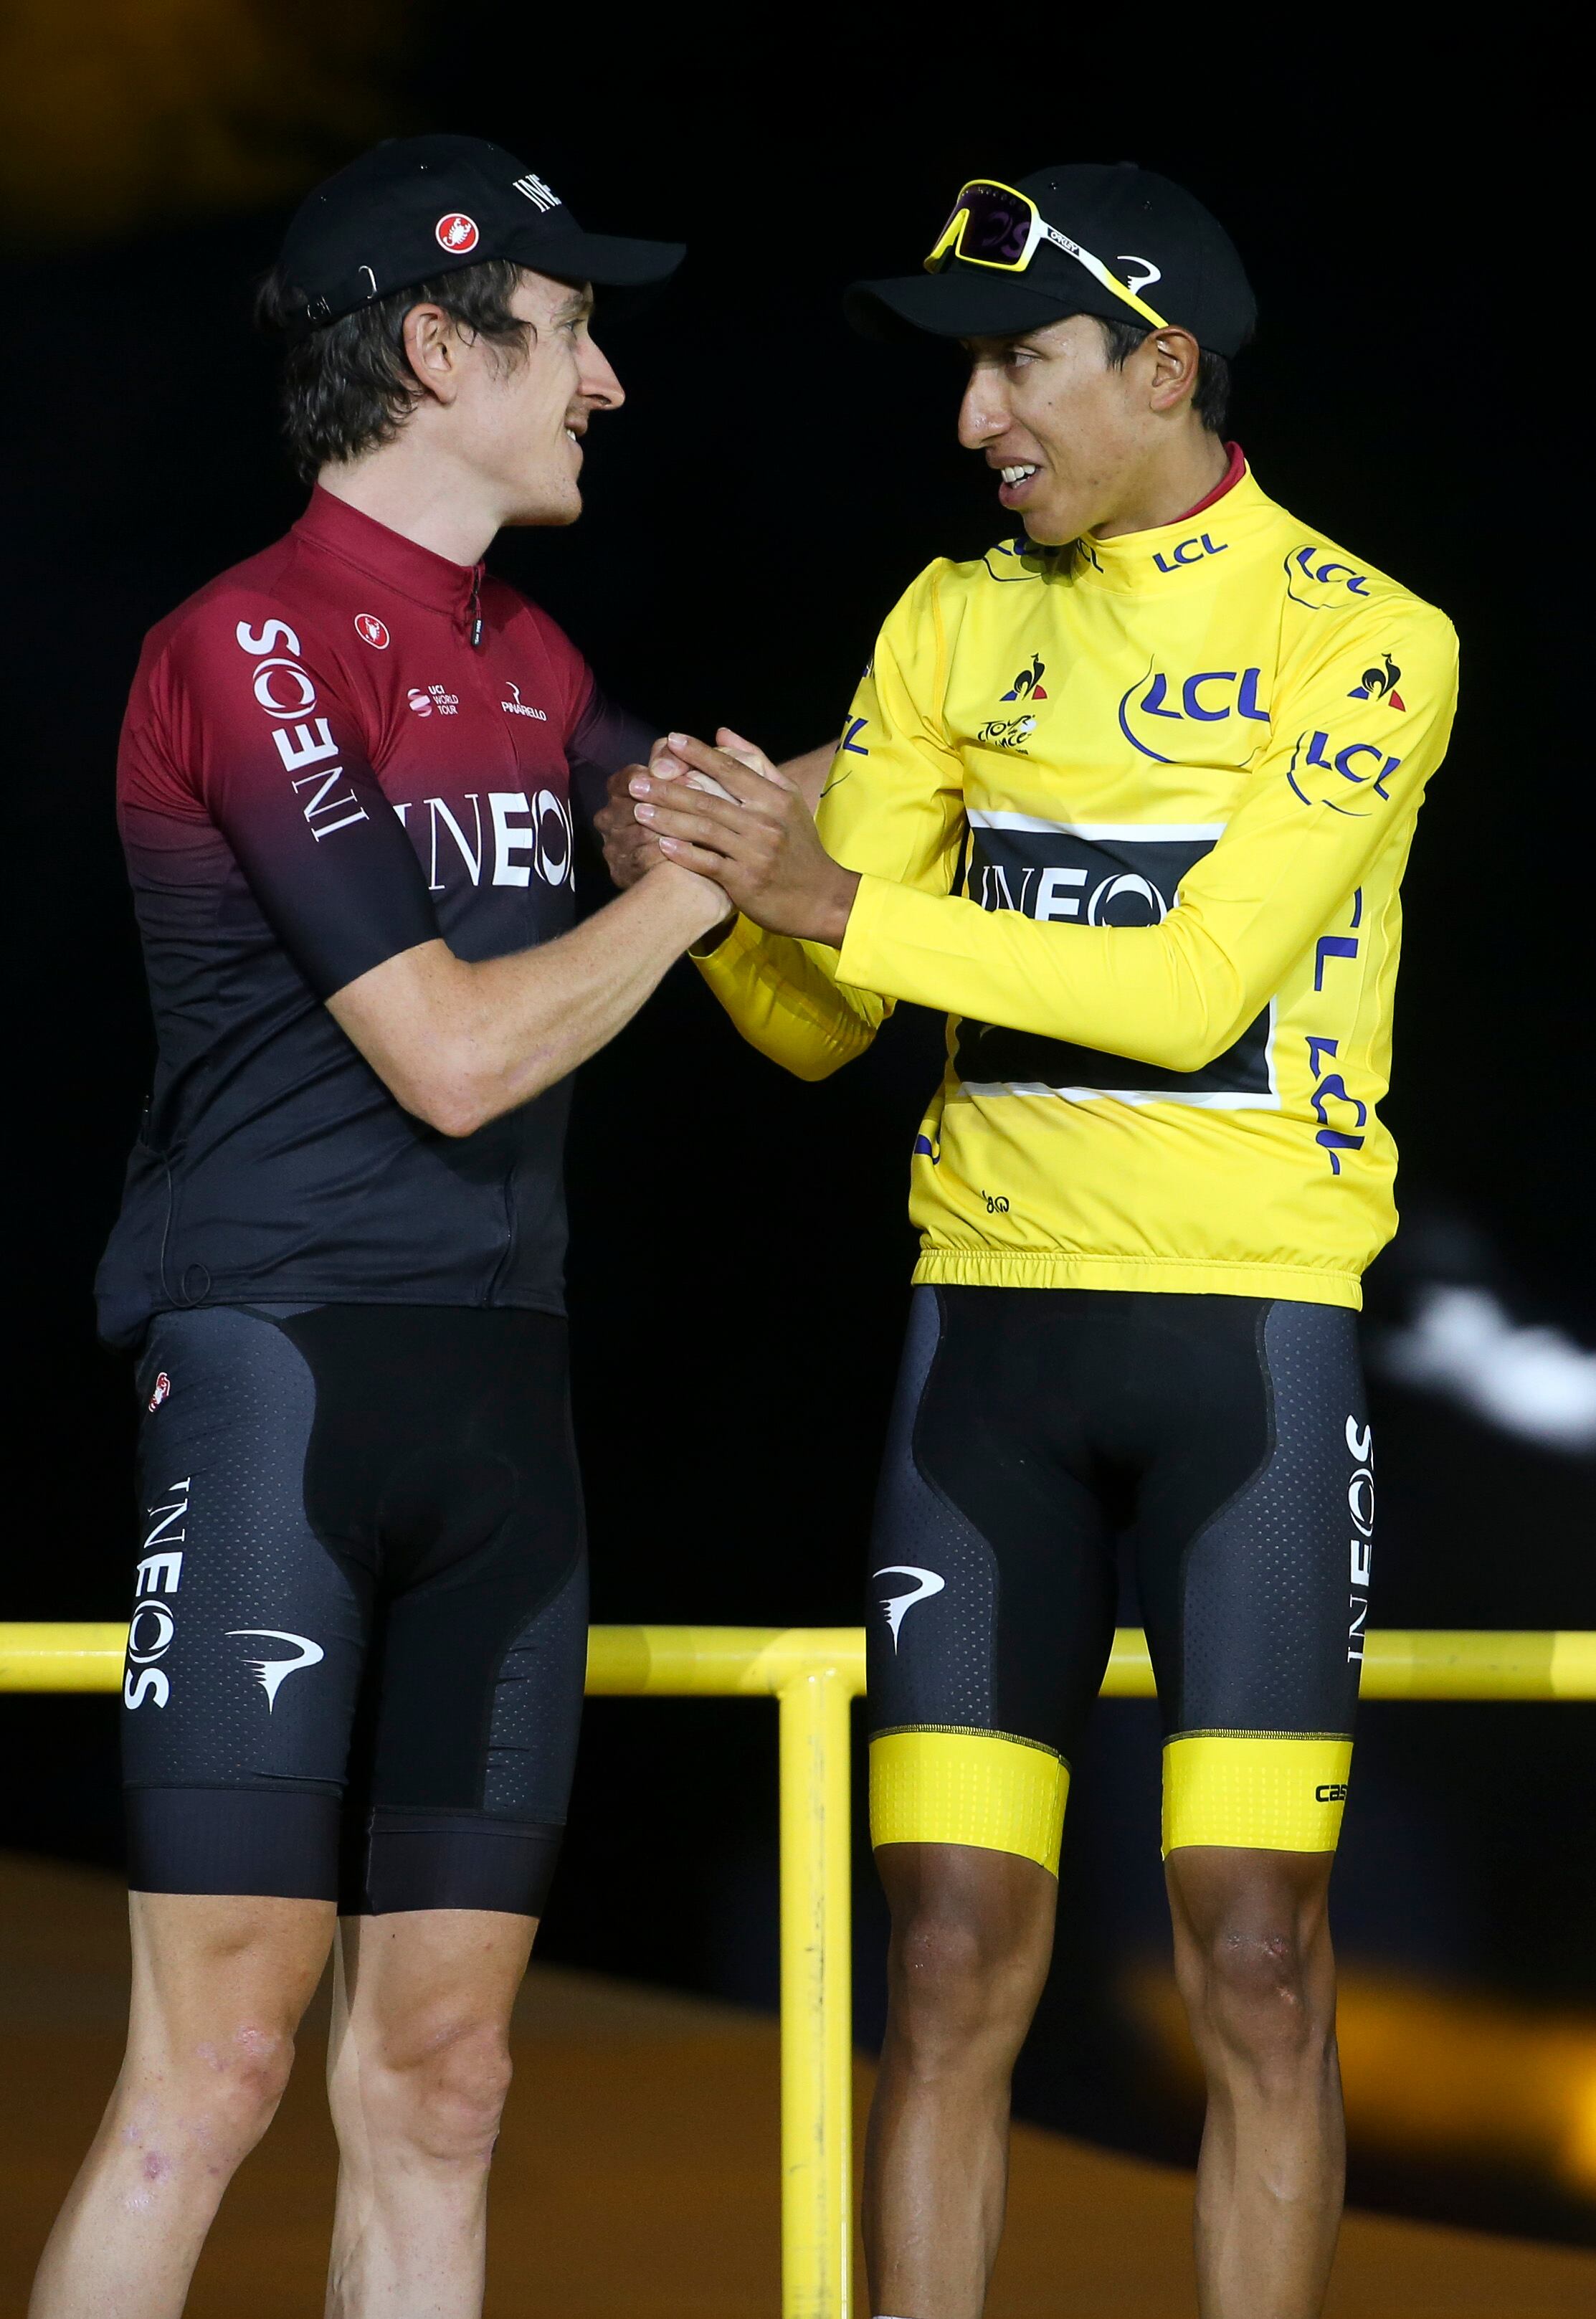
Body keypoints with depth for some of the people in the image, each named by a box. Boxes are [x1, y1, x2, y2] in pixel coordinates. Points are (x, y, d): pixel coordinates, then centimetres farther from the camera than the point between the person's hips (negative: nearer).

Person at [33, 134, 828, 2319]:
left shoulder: (525, 666, 16)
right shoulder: (254, 645, -9)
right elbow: (455, 1054, -14)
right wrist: (690, 884, -1)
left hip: (501, 1387, 8)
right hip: (278, 1373, -8)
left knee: (437, 2082, 6)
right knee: (214, 2073, -12)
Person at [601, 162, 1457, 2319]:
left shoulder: (1362, 641, -5)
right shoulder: (955, 626, 9)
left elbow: (1198, 988, -16)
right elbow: (815, 1027, 8)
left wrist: (843, 900, -20)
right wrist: (722, 895, -14)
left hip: (1252, 1329, -3)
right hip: (990, 1325, 3)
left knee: (1255, 1960, -5)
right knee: (953, 1955, -1)